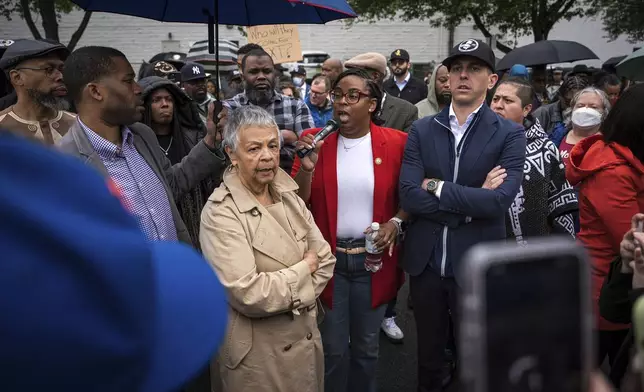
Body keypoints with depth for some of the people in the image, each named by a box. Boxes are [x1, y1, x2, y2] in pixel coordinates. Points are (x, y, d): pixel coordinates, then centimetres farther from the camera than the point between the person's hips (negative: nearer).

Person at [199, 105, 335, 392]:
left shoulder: (288, 195, 3)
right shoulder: (221, 213, -20)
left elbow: (325, 259, 4)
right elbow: (248, 294, -26)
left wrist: (292, 298, -10)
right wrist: (304, 269, -13)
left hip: (306, 336, 7)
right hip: (258, 353, -6)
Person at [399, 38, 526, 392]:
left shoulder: (509, 134, -6)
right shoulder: (422, 130, 1)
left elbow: (500, 200, -19)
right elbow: (408, 195, -11)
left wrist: (438, 187, -13)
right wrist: (469, 205, -15)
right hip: (425, 261, 2)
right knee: (428, 352, 19)